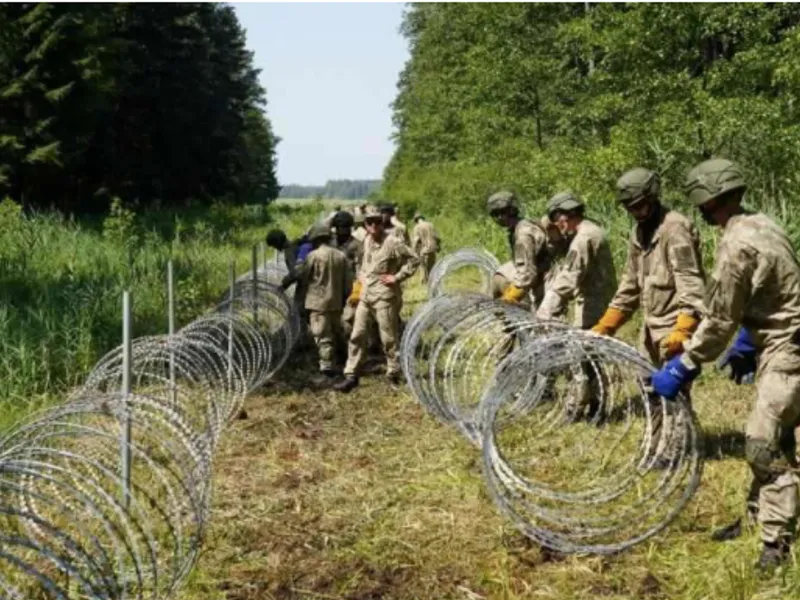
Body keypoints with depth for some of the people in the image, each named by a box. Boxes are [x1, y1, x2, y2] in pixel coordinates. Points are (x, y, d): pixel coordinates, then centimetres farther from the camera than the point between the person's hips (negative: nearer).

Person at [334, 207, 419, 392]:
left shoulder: (393, 242, -12)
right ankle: (351, 375, 8)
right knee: (357, 335, 4)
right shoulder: (367, 241, 11)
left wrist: (397, 277, -14)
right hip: (365, 295, 7)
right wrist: (361, 279, 15)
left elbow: (414, 260, -12)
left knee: (388, 337, 2)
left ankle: (394, 373, 17)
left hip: (384, 296, -7)